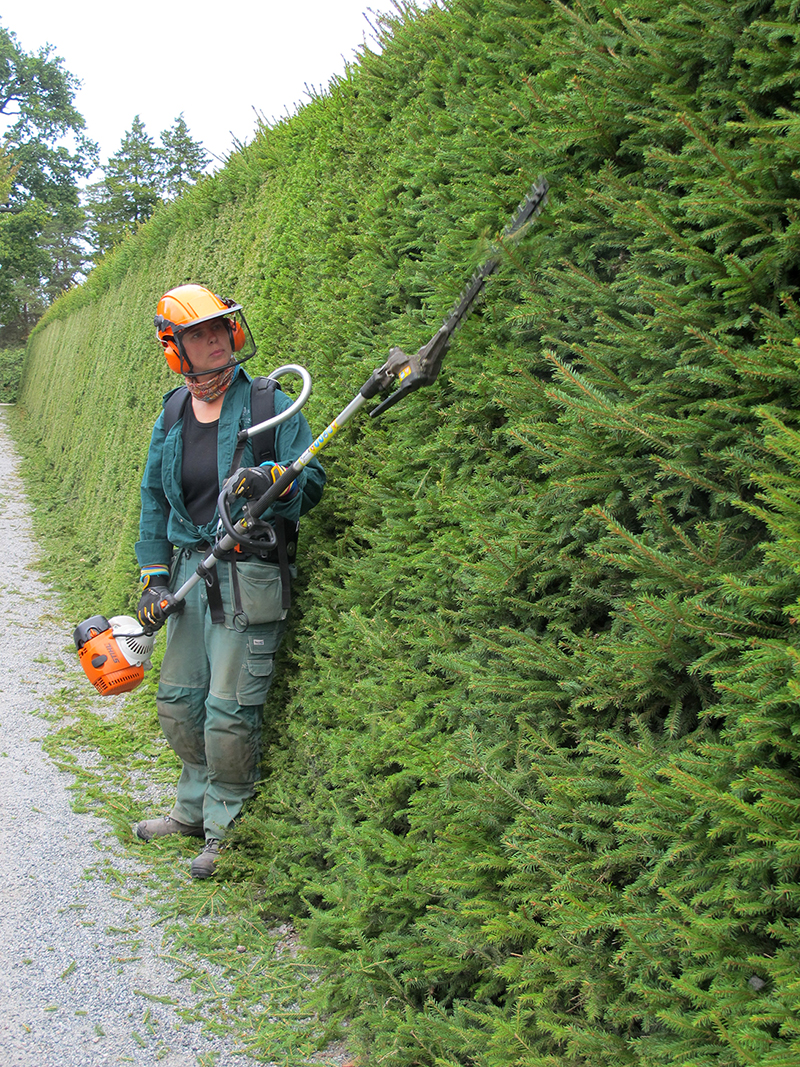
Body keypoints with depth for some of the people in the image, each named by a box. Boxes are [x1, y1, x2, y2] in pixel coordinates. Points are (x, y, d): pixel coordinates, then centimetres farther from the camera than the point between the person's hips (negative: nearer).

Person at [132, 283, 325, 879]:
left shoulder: (267, 404, -5)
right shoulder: (170, 419, 10)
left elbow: (313, 479, -6)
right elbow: (154, 501, 15)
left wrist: (271, 478, -28)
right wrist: (154, 578, 7)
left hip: (248, 577, -6)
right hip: (190, 572, 6)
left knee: (229, 711, -5)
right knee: (178, 704, 14)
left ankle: (228, 830, 14)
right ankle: (196, 808, 35)